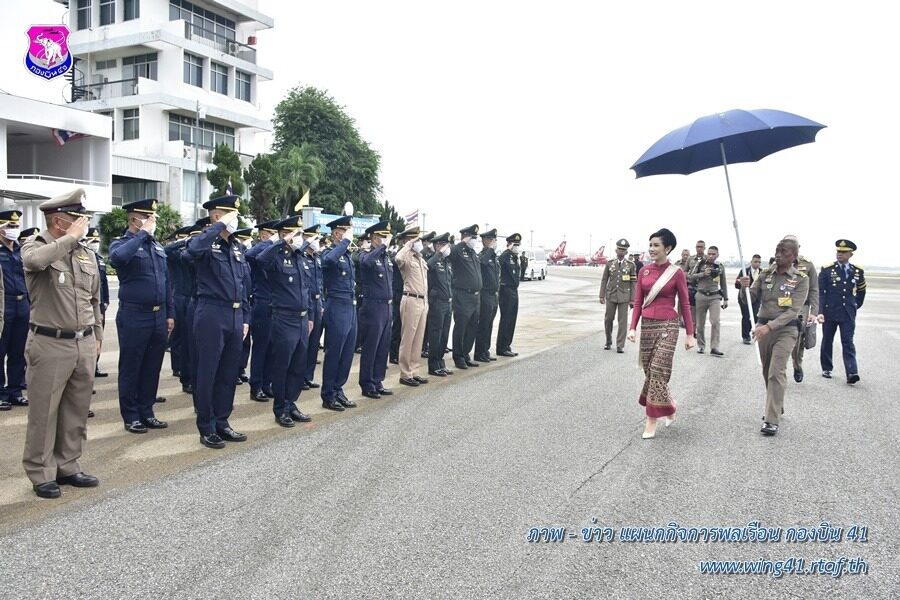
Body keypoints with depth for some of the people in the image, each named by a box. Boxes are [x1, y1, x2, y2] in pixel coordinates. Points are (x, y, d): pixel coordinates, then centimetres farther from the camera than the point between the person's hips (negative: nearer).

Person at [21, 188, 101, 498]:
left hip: (84, 344, 5)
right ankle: (42, 474, 15)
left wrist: (96, 335, 18)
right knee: (44, 412, 3)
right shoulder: (34, 246, -5)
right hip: (50, 344, -5)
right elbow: (35, 260, -33)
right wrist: (71, 238, -23)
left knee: (76, 411, 12)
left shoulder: (86, 254, 10)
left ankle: (68, 467, 25)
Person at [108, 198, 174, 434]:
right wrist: (142, 234, -20)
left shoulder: (157, 246, 14)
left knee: (152, 368, 12)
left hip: (159, 316, 6)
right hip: (134, 316, -6)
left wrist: (170, 313, 13)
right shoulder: (121, 244, -4)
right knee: (131, 369, 4)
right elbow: (118, 258, -30)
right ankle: (131, 417, 14)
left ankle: (147, 413, 23)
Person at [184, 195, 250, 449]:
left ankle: (222, 423, 24)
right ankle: (207, 429, 12)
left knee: (229, 373, 12)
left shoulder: (237, 247, 14)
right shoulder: (205, 243, -7)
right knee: (207, 373, 2)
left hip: (235, 316, 7)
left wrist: (245, 318, 14)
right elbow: (192, 249, -34)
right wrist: (220, 226, -25)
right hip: (212, 314, -7)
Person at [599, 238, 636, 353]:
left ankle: (620, 345, 5)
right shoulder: (609, 263, 3)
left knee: (623, 321, -1)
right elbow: (604, 280, 7)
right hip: (611, 296, 2)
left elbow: (633, 283, -1)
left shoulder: (631, 265, -1)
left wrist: (632, 299, -4)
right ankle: (608, 342, 24)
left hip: (624, 296, -2)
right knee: (608, 319, 6)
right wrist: (602, 296, 2)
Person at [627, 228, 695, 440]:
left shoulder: (677, 273, -5)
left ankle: (652, 420, 2)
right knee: (649, 370, 10)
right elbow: (638, 302, 7)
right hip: (647, 325, 4)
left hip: (667, 326, -4)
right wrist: (632, 327, -3)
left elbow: (684, 305, 0)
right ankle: (668, 405, 34)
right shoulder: (644, 271, 5)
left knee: (658, 371, -7)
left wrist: (690, 334, -1)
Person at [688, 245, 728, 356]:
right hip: (701, 296, 0)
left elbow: (723, 284, 17)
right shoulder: (700, 264, 3)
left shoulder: (720, 267, 9)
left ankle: (714, 348, -12)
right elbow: (691, 277, -2)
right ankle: (701, 345, 21)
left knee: (715, 322, -13)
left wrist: (725, 299, 15)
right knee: (700, 323, 6)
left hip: (715, 297, 0)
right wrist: (703, 274, -15)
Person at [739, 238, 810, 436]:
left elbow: (794, 310, -15)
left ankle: (772, 420, -13)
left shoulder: (801, 279, -7)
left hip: (786, 329, -5)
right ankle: (776, 408, 34)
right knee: (767, 372, 15)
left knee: (776, 372, -14)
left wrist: (769, 326, -25)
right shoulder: (766, 274, 4)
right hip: (763, 326, 5)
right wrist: (745, 287, -21)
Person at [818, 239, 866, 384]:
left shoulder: (858, 271, 3)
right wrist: (820, 312, -17)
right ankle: (826, 369, 24)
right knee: (827, 341, 11)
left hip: (848, 314, 1)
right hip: (830, 312, -1)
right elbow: (820, 292, -10)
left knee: (848, 343, -5)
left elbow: (861, 291, 19)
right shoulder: (827, 270, -6)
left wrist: (856, 306, 17)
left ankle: (852, 373, -11)